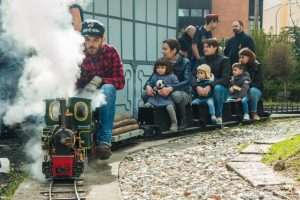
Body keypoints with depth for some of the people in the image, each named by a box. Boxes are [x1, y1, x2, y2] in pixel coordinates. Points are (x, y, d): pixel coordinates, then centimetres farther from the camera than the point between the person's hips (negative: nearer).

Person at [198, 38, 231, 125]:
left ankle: (219, 117, -27)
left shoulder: (224, 60, 0)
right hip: (204, 91, 4)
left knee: (218, 88, -37)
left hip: (221, 89, -3)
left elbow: (225, 79, -13)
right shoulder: (201, 60, 11)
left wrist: (210, 86, -29)